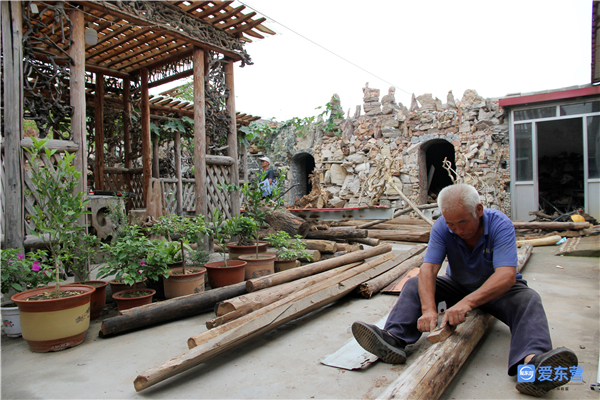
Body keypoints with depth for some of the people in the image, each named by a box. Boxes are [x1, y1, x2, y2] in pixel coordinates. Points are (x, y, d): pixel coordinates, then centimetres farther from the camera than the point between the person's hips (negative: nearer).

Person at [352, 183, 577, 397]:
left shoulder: (500, 225, -28)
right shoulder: (442, 227, -20)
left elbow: (507, 275, -40)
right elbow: (428, 268, -29)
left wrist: (468, 302, -54)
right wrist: (429, 309, -46)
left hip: (497, 290, -2)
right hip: (458, 286, 2)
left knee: (529, 299, -32)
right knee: (415, 285, -17)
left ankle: (531, 362, -54)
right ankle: (394, 339, -34)